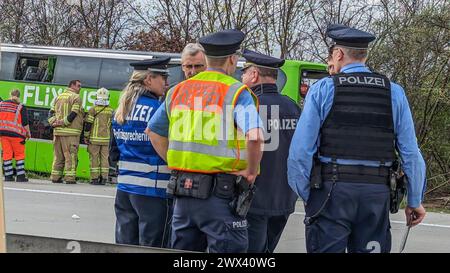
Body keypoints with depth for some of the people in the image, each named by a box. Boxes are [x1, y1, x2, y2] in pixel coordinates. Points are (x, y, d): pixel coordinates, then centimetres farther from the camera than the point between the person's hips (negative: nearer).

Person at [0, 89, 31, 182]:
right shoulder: (21, 107, -7)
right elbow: (25, 123, -7)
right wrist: (28, 133, 7)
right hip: (16, 133, -4)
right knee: (19, 154, 5)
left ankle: (8, 175, 7)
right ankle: (20, 176, 2)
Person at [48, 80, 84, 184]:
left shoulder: (59, 97, 17)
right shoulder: (76, 98, -6)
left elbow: (51, 112, 12)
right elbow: (73, 114, -16)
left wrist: (53, 122, 1)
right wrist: (64, 122, -11)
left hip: (58, 131, 6)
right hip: (70, 132, -6)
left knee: (58, 155, 10)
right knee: (71, 156, -4)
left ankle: (55, 177, 10)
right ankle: (70, 177, -8)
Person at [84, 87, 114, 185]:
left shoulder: (93, 110, -7)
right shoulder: (111, 111, 5)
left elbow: (88, 124, -8)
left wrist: (86, 137, 0)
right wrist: (111, 139, 18)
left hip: (94, 139, -3)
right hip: (106, 139, 3)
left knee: (94, 158, 1)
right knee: (104, 158, 7)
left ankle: (95, 178, -1)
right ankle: (103, 178, 5)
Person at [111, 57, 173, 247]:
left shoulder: (121, 111, 11)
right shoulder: (157, 110, -12)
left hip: (124, 188, 7)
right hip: (153, 189, -7)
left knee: (125, 244, 11)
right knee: (152, 246, -2)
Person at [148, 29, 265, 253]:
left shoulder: (178, 91, 11)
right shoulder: (236, 92, -9)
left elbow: (154, 130, 21)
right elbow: (254, 136, -24)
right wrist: (251, 171, -9)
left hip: (182, 192, 6)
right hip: (220, 193, -6)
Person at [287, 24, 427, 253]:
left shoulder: (323, 89, 0)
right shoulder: (394, 93, 7)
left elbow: (300, 150, -5)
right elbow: (411, 154, 5)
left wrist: (305, 195, 5)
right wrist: (414, 201, 12)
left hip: (332, 191, -3)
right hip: (377, 193, 3)